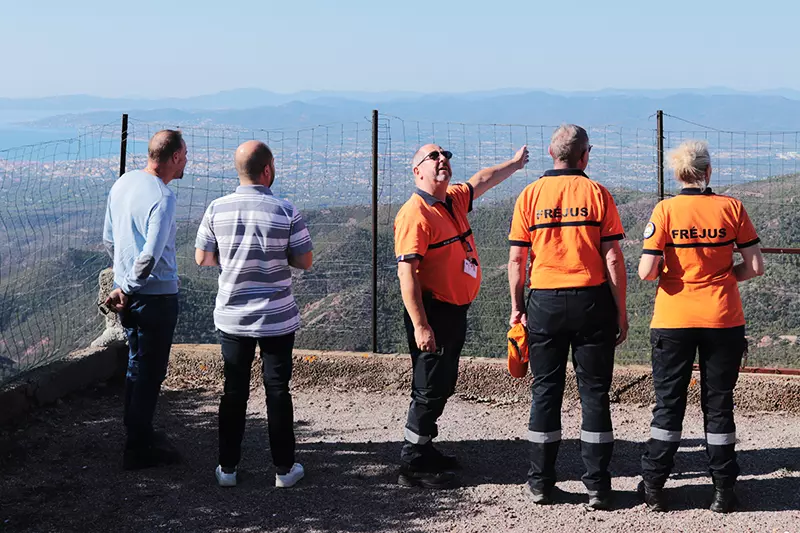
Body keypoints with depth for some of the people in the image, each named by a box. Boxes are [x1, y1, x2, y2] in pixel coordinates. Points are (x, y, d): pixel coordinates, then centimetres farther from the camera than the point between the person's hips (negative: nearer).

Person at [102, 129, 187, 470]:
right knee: (150, 372, 2)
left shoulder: (122, 184, 5)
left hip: (127, 290, 9)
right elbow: (150, 256, -27)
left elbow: (109, 239, 14)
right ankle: (139, 449, 9)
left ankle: (139, 433, 34)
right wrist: (127, 291, -16)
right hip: (156, 295, -9)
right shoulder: (162, 197, -21)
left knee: (137, 365, 21)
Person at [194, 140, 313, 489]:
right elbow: (305, 261, -6)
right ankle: (284, 469, 16)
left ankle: (227, 468, 18)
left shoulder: (217, 209, -7)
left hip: (232, 317, 2)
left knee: (234, 391, 12)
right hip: (277, 319, -2)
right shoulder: (286, 211, -13)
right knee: (278, 390, 9)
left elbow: (202, 258, 0)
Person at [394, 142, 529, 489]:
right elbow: (406, 272, -22)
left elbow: (482, 180, 33)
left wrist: (514, 163, 45)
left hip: (456, 312, 9)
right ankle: (411, 467, 2)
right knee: (429, 390, -6)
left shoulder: (454, 200, 10)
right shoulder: (415, 213, -17)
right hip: (432, 314, -9)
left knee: (442, 388, 16)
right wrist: (420, 326, -26)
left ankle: (423, 450, 28)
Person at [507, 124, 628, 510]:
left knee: (545, 390, 9)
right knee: (594, 392, 5)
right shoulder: (597, 194, -2)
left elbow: (516, 258, 1)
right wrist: (621, 310, 1)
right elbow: (613, 258, -5)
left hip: (544, 302, 1)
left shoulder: (530, 195, 2)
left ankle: (541, 482, 13)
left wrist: (516, 306, 10)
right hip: (591, 300, -1)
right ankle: (597, 486, 7)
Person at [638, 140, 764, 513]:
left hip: (674, 319, -1)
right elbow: (755, 267, -2)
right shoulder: (731, 207, -3)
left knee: (669, 402, 8)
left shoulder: (666, 210, -7)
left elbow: (646, 271, -13)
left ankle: (653, 486, 12)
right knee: (718, 403, 10)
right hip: (723, 319, 1)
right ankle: (724, 489, 13)